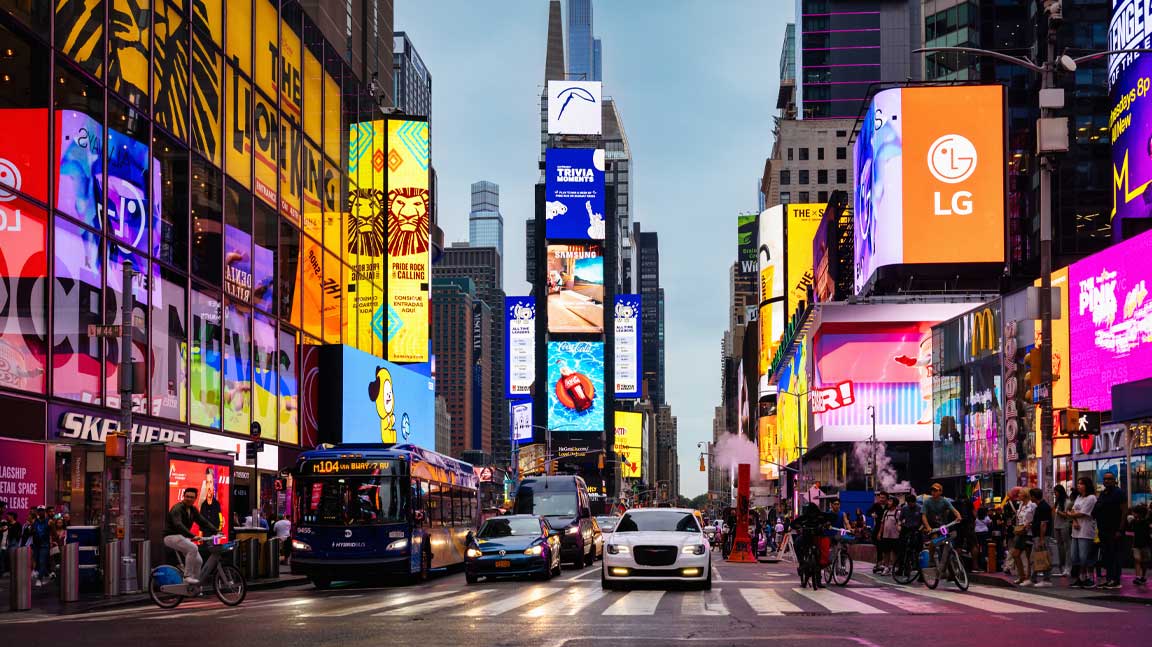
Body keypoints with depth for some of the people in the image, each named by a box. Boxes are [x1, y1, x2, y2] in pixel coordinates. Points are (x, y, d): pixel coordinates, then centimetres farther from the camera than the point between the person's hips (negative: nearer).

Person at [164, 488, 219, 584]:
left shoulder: (193, 510, 7)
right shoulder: (177, 509, -19)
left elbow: (203, 522, 5)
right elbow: (178, 525, -34)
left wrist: (215, 532, -11)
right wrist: (192, 536, -46)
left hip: (182, 537, 8)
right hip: (171, 536, -8)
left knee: (198, 561, -3)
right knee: (193, 548, -30)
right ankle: (187, 576, -23)